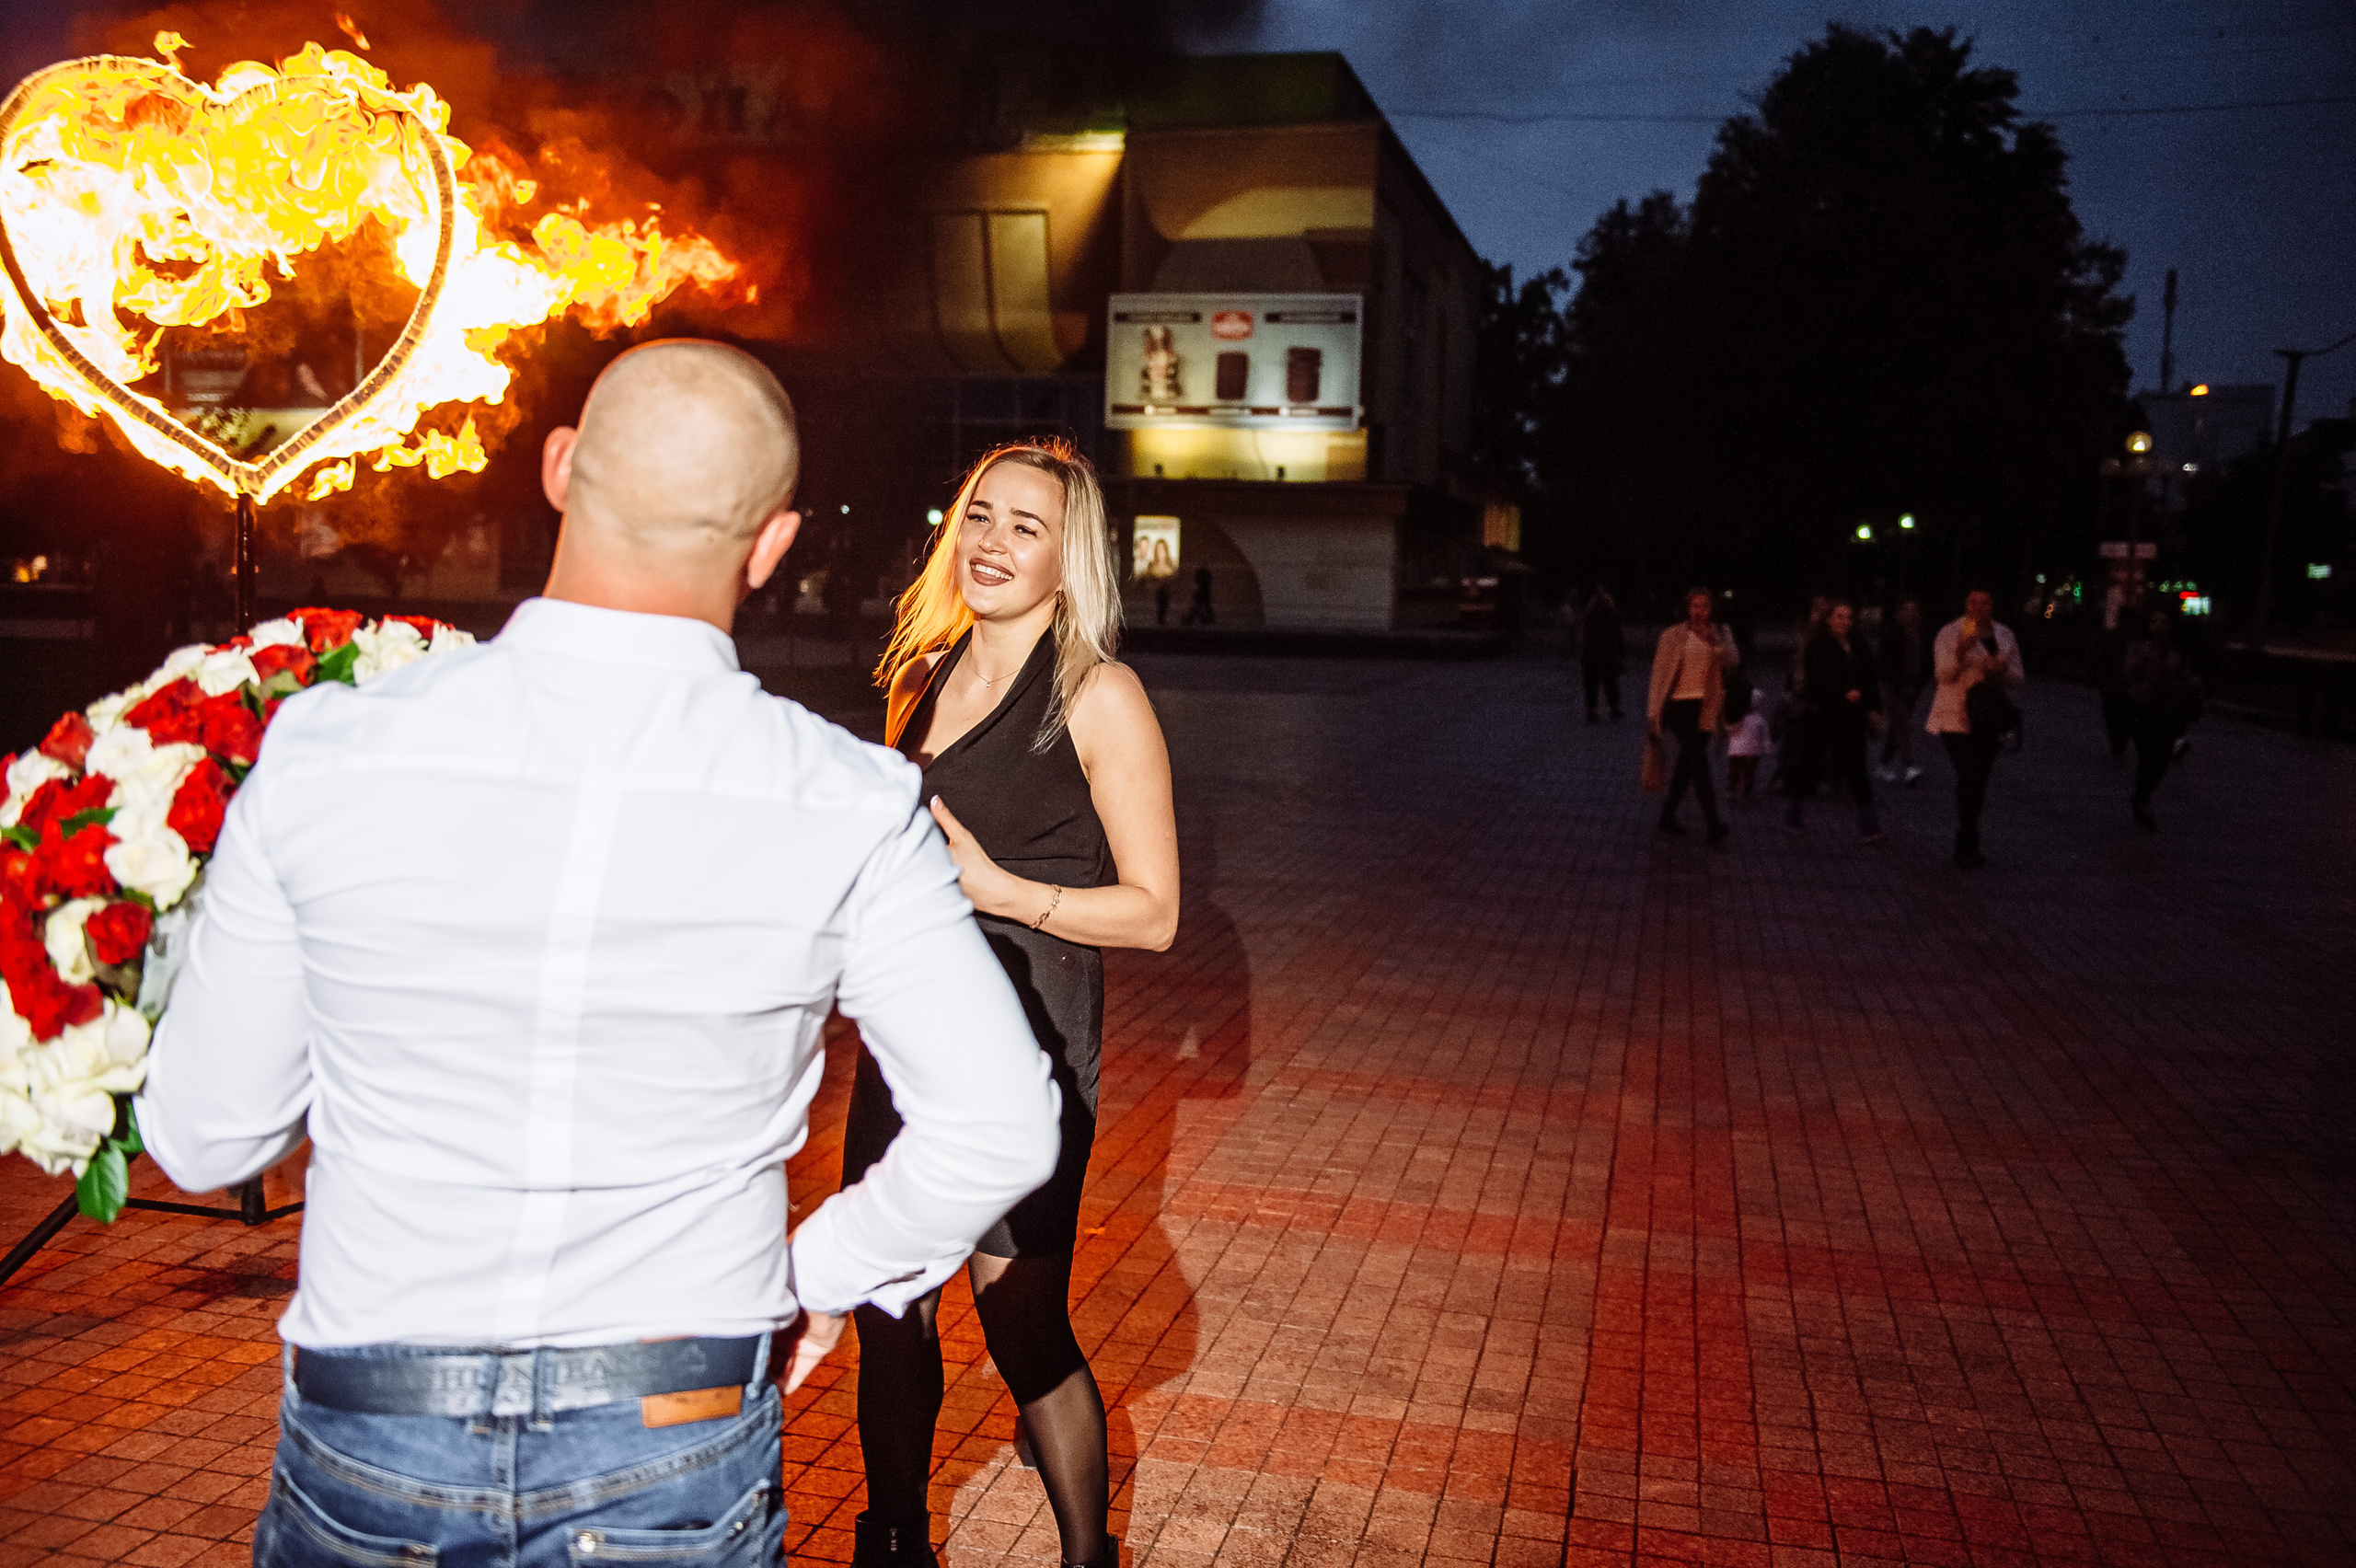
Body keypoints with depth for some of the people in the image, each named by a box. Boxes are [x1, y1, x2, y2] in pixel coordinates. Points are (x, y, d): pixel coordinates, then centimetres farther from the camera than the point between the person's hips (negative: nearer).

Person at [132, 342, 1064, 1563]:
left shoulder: (321, 755, -14)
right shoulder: (846, 809, -16)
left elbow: (201, 1138, -5)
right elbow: (998, 1130, -11)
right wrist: (822, 1272, 5)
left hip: (366, 1456, 2)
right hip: (674, 1461, -1)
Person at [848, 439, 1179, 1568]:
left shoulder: (1098, 698, -10)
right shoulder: (923, 679, 9)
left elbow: (1152, 913, -11)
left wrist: (995, 888, -18)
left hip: (1024, 1039, -6)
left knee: (1022, 1325, 3)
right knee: (888, 1307, 13)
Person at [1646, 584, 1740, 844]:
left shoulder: (1720, 636, 10)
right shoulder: (1673, 636, 1)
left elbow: (1733, 661, -8)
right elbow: (1660, 673, 1)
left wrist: (1714, 641, -25)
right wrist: (1653, 712, -2)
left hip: (1705, 707, 4)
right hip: (1679, 703, -4)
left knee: (1687, 764, 11)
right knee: (1697, 759, -13)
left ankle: (1668, 815, 24)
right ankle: (1713, 822, -18)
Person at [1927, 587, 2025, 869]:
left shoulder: (2005, 636, 12)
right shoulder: (1950, 633, -2)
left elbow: (2018, 680, 11)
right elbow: (1943, 675, -11)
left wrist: (2002, 671, -12)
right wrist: (1960, 652, -29)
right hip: (1957, 716, -5)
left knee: (1979, 780, 8)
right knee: (1969, 775, -17)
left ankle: (1966, 847, 18)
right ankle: (1967, 848, -12)